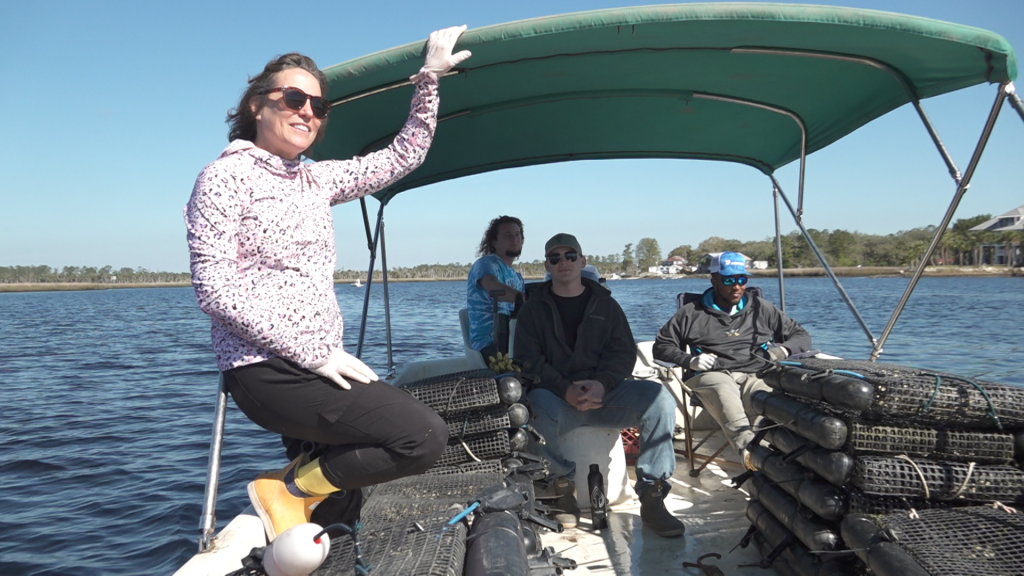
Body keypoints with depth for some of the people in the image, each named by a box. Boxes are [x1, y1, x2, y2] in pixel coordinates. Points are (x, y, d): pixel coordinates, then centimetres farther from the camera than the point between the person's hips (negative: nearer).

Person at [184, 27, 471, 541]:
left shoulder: (316, 180, 13)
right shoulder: (226, 177, -8)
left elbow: (402, 157, 16)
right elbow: (215, 289, -17)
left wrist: (429, 78, 7)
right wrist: (314, 353, -20)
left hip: (317, 366, 8)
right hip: (267, 373, -8)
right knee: (425, 436, -16)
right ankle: (291, 488, -2)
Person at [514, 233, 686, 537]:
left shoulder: (605, 304, 15)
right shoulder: (534, 309, 10)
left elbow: (624, 352, 5)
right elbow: (528, 361, -2)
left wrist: (602, 383, -17)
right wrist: (566, 390, -20)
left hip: (604, 392, 2)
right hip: (556, 396, -2)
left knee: (658, 398, -25)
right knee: (538, 406, -37)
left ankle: (652, 498, -18)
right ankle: (562, 488, -13)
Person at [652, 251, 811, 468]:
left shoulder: (761, 309, 24)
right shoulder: (692, 313, 17)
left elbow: (801, 336, 28)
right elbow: (661, 346, 17)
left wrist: (784, 350, 4)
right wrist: (690, 360, -2)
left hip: (757, 376, 3)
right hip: (713, 376, -3)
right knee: (724, 391, -41)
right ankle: (749, 448, -65)